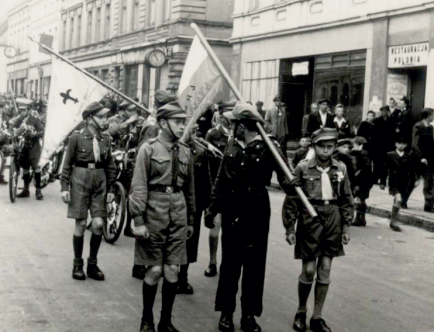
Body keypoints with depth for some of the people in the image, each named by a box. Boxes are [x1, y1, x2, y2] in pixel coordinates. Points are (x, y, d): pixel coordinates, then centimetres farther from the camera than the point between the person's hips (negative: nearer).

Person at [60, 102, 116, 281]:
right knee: (81, 224, 1)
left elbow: (110, 166, 10)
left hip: (100, 181, 3)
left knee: (98, 224, -2)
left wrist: (111, 188, 8)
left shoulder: (106, 139, 4)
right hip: (80, 180, -3)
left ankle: (92, 264, 15)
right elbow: (67, 164, -1)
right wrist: (65, 187, -5)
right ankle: (77, 264, 16)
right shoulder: (77, 137, -6)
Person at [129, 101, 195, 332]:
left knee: (172, 271, 5)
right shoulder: (148, 149, -6)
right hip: (154, 212, -4)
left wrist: (191, 220, 16)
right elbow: (139, 187, -8)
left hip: (178, 215, 4)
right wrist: (138, 221, -13)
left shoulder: (185, 151, 8)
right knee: (154, 270, 1)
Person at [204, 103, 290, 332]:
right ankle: (226, 312, 20)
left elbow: (284, 177, -15)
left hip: (257, 210, -3)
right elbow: (221, 180, 9)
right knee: (230, 262, 9)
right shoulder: (232, 145, 5)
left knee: (254, 263, 5)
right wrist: (212, 209, 8)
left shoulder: (268, 147, -9)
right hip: (232, 210, 3)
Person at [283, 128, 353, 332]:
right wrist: (290, 228, -5)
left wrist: (346, 227, 6)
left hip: (332, 221, 3)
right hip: (309, 220, -3)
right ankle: (301, 311, 23)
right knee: (308, 270, 1)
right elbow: (291, 200, -4)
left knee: (325, 271, 6)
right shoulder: (303, 168, -6)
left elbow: (346, 200, 9)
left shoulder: (340, 169, 2)